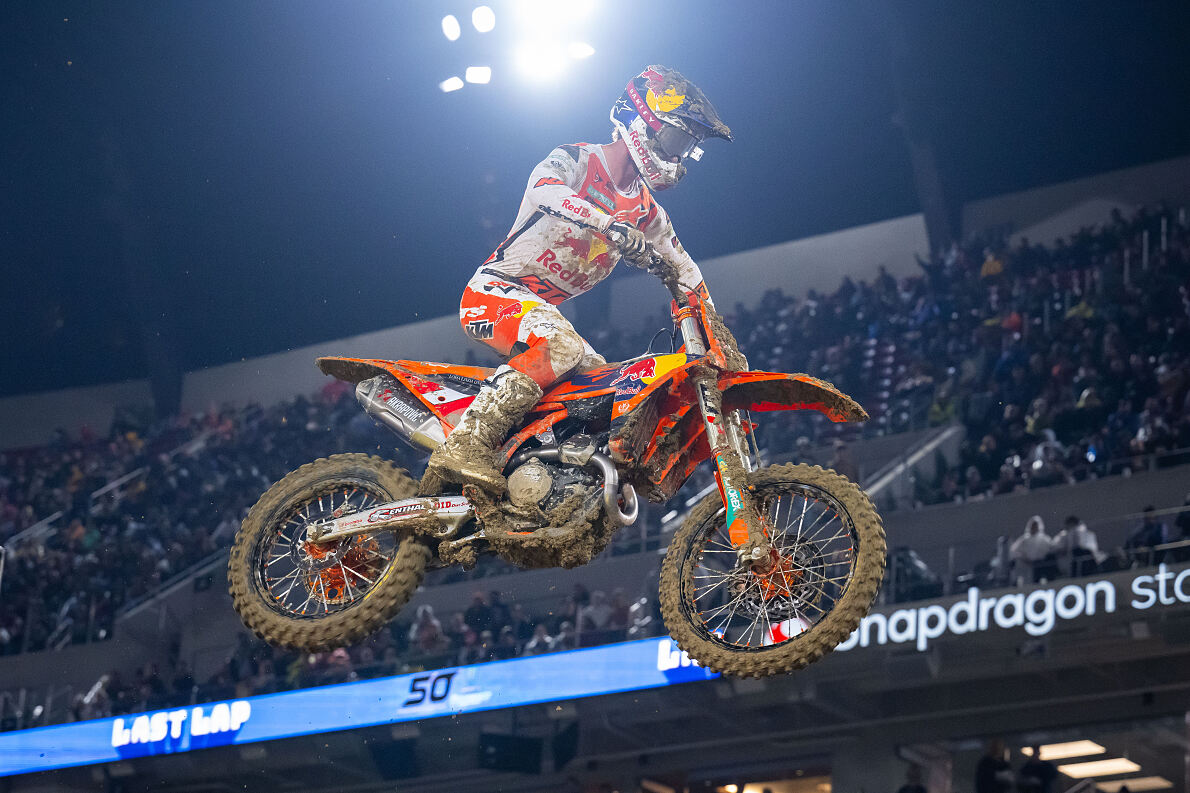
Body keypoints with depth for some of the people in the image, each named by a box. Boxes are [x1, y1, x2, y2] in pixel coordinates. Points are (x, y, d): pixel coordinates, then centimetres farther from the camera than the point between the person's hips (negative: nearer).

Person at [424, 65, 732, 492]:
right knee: (559, 345, -35)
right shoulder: (575, 160, -9)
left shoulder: (645, 211, 12)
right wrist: (610, 225, -47)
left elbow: (684, 270, 18)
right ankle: (464, 445, -40)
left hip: (543, 308, 9)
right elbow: (545, 187, -33)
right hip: (496, 290, -9)